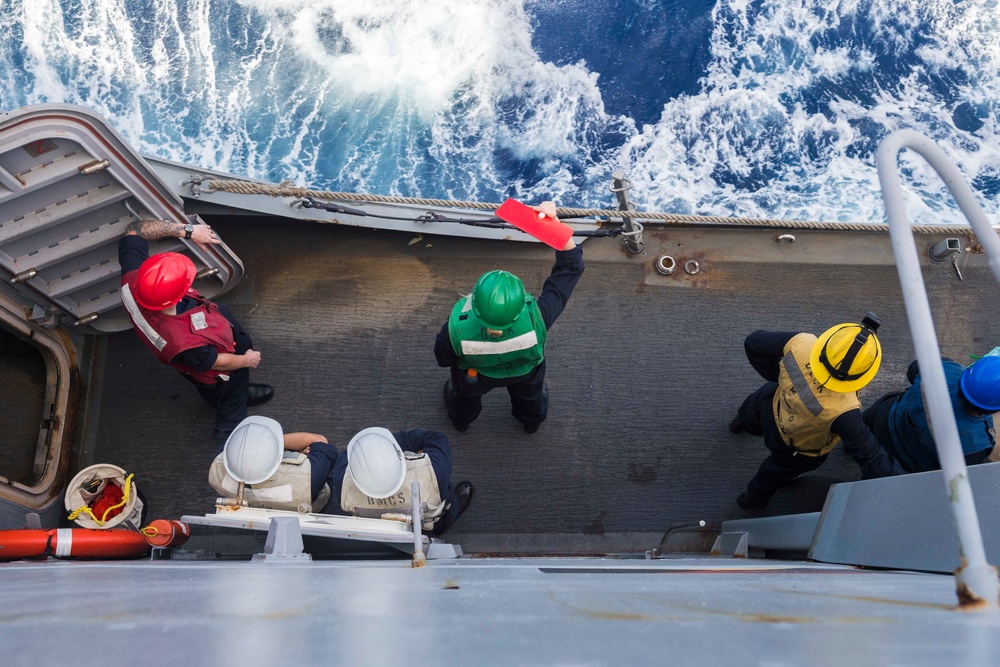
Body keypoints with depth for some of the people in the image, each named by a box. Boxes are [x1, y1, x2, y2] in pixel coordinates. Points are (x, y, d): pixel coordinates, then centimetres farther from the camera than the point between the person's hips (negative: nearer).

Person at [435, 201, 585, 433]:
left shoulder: (458, 328, -48)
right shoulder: (535, 320, -49)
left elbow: (443, 357, -22)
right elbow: (571, 265, -37)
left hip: (474, 375, 0)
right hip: (525, 371, 1)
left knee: (465, 393, 37)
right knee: (530, 393, 38)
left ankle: (461, 419, 71)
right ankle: (532, 420, 72)